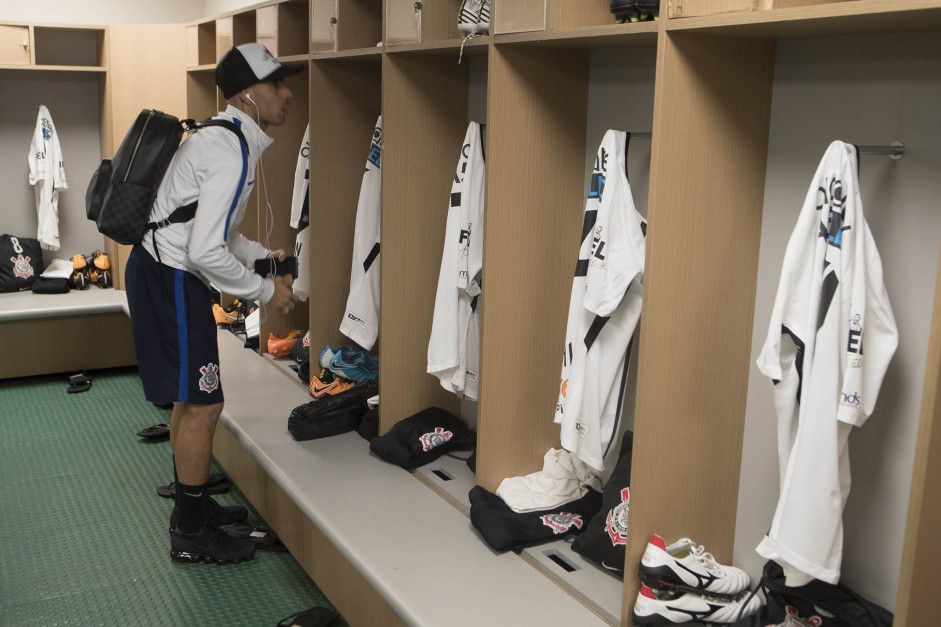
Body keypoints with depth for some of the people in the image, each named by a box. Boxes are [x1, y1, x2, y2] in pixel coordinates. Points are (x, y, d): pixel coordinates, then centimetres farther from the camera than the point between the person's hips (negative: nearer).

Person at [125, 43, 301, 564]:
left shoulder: (224, 136, 11)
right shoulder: (235, 153, -21)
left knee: (190, 398, 18)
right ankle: (191, 534, 8)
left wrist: (263, 255, 12)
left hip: (163, 271, 10)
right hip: (170, 280, -10)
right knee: (203, 404, -4)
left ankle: (193, 506, 32)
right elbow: (206, 251, -27)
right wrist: (266, 291, -16)